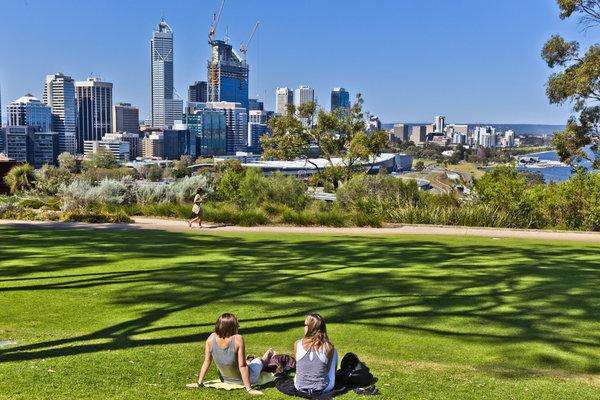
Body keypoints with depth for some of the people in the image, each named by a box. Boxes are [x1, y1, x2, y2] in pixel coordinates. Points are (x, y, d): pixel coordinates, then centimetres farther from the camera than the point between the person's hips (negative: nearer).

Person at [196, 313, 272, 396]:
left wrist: (200, 382, -3)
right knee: (258, 361, 32)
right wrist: (249, 389, -23)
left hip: (225, 380, 3)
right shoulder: (238, 339, -33)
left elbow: (207, 362, -14)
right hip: (242, 380, -3)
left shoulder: (211, 339, -22)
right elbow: (242, 366, -29)